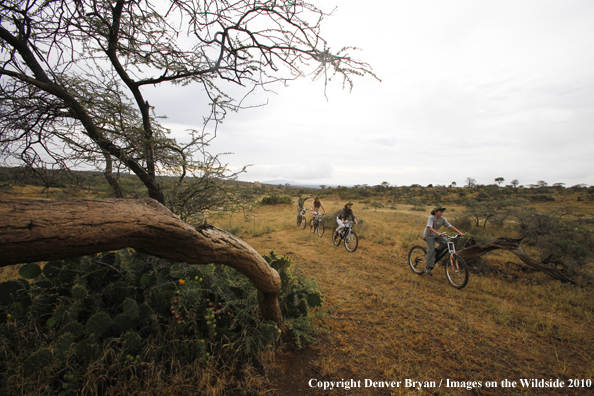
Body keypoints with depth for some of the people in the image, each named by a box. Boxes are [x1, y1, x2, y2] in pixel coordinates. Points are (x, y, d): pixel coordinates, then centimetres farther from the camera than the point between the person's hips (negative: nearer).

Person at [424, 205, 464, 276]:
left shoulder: (443, 219, -6)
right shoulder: (431, 218, -22)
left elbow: (450, 226, -9)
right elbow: (430, 228, -34)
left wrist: (459, 232, -21)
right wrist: (438, 233, -48)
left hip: (436, 235, 6)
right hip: (429, 235, -6)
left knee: (446, 242, -16)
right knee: (431, 249, -18)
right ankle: (428, 268, -11)